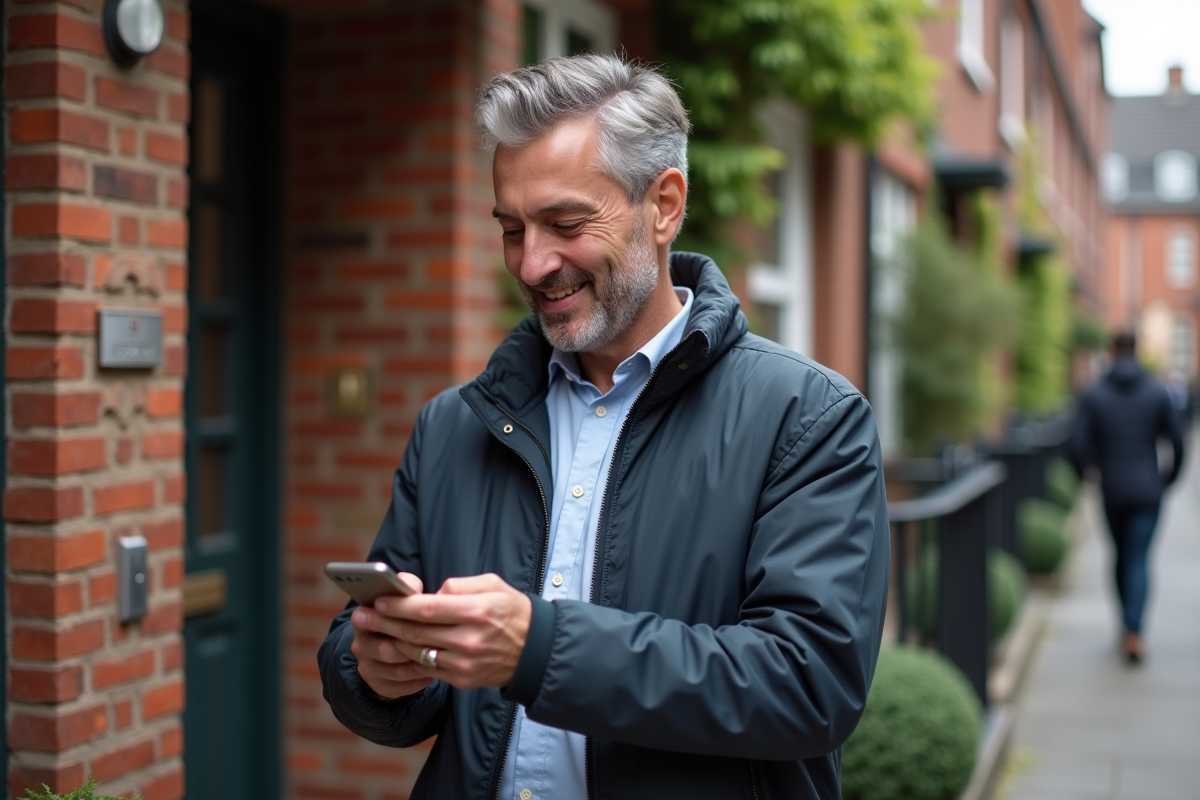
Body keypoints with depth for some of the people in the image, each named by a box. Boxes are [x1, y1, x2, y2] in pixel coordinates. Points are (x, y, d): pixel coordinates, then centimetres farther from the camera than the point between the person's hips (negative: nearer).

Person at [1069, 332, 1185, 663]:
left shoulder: (1093, 395, -5)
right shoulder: (1157, 393, -3)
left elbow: (1077, 445, -11)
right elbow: (1177, 442, -2)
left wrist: (1084, 477, 8)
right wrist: (1170, 477, 16)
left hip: (1112, 490, 1)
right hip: (1147, 490, -1)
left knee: (1121, 554, 19)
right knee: (1139, 561, -3)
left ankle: (1128, 625, 28)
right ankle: (1133, 632, -18)